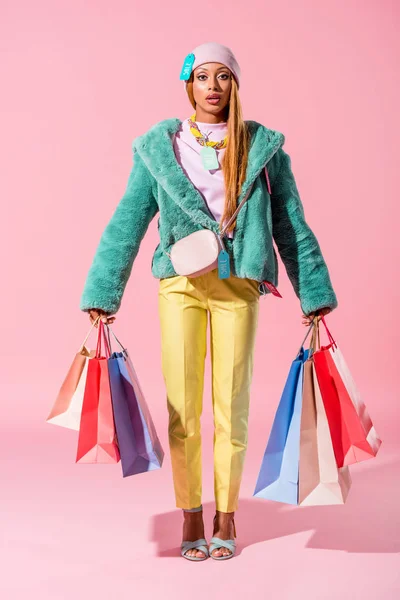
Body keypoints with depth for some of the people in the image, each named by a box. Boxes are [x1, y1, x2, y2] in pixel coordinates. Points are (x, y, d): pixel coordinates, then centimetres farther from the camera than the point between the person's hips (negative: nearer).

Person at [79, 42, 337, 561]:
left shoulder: (264, 148, 6)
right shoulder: (158, 148, 6)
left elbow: (292, 227, 8)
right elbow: (126, 226, 4)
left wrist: (315, 299, 5)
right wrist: (102, 299, -1)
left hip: (239, 287, 0)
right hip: (180, 285, 1)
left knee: (232, 408, 4)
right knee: (183, 410, 3)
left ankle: (226, 517, 22)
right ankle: (191, 518, 20)